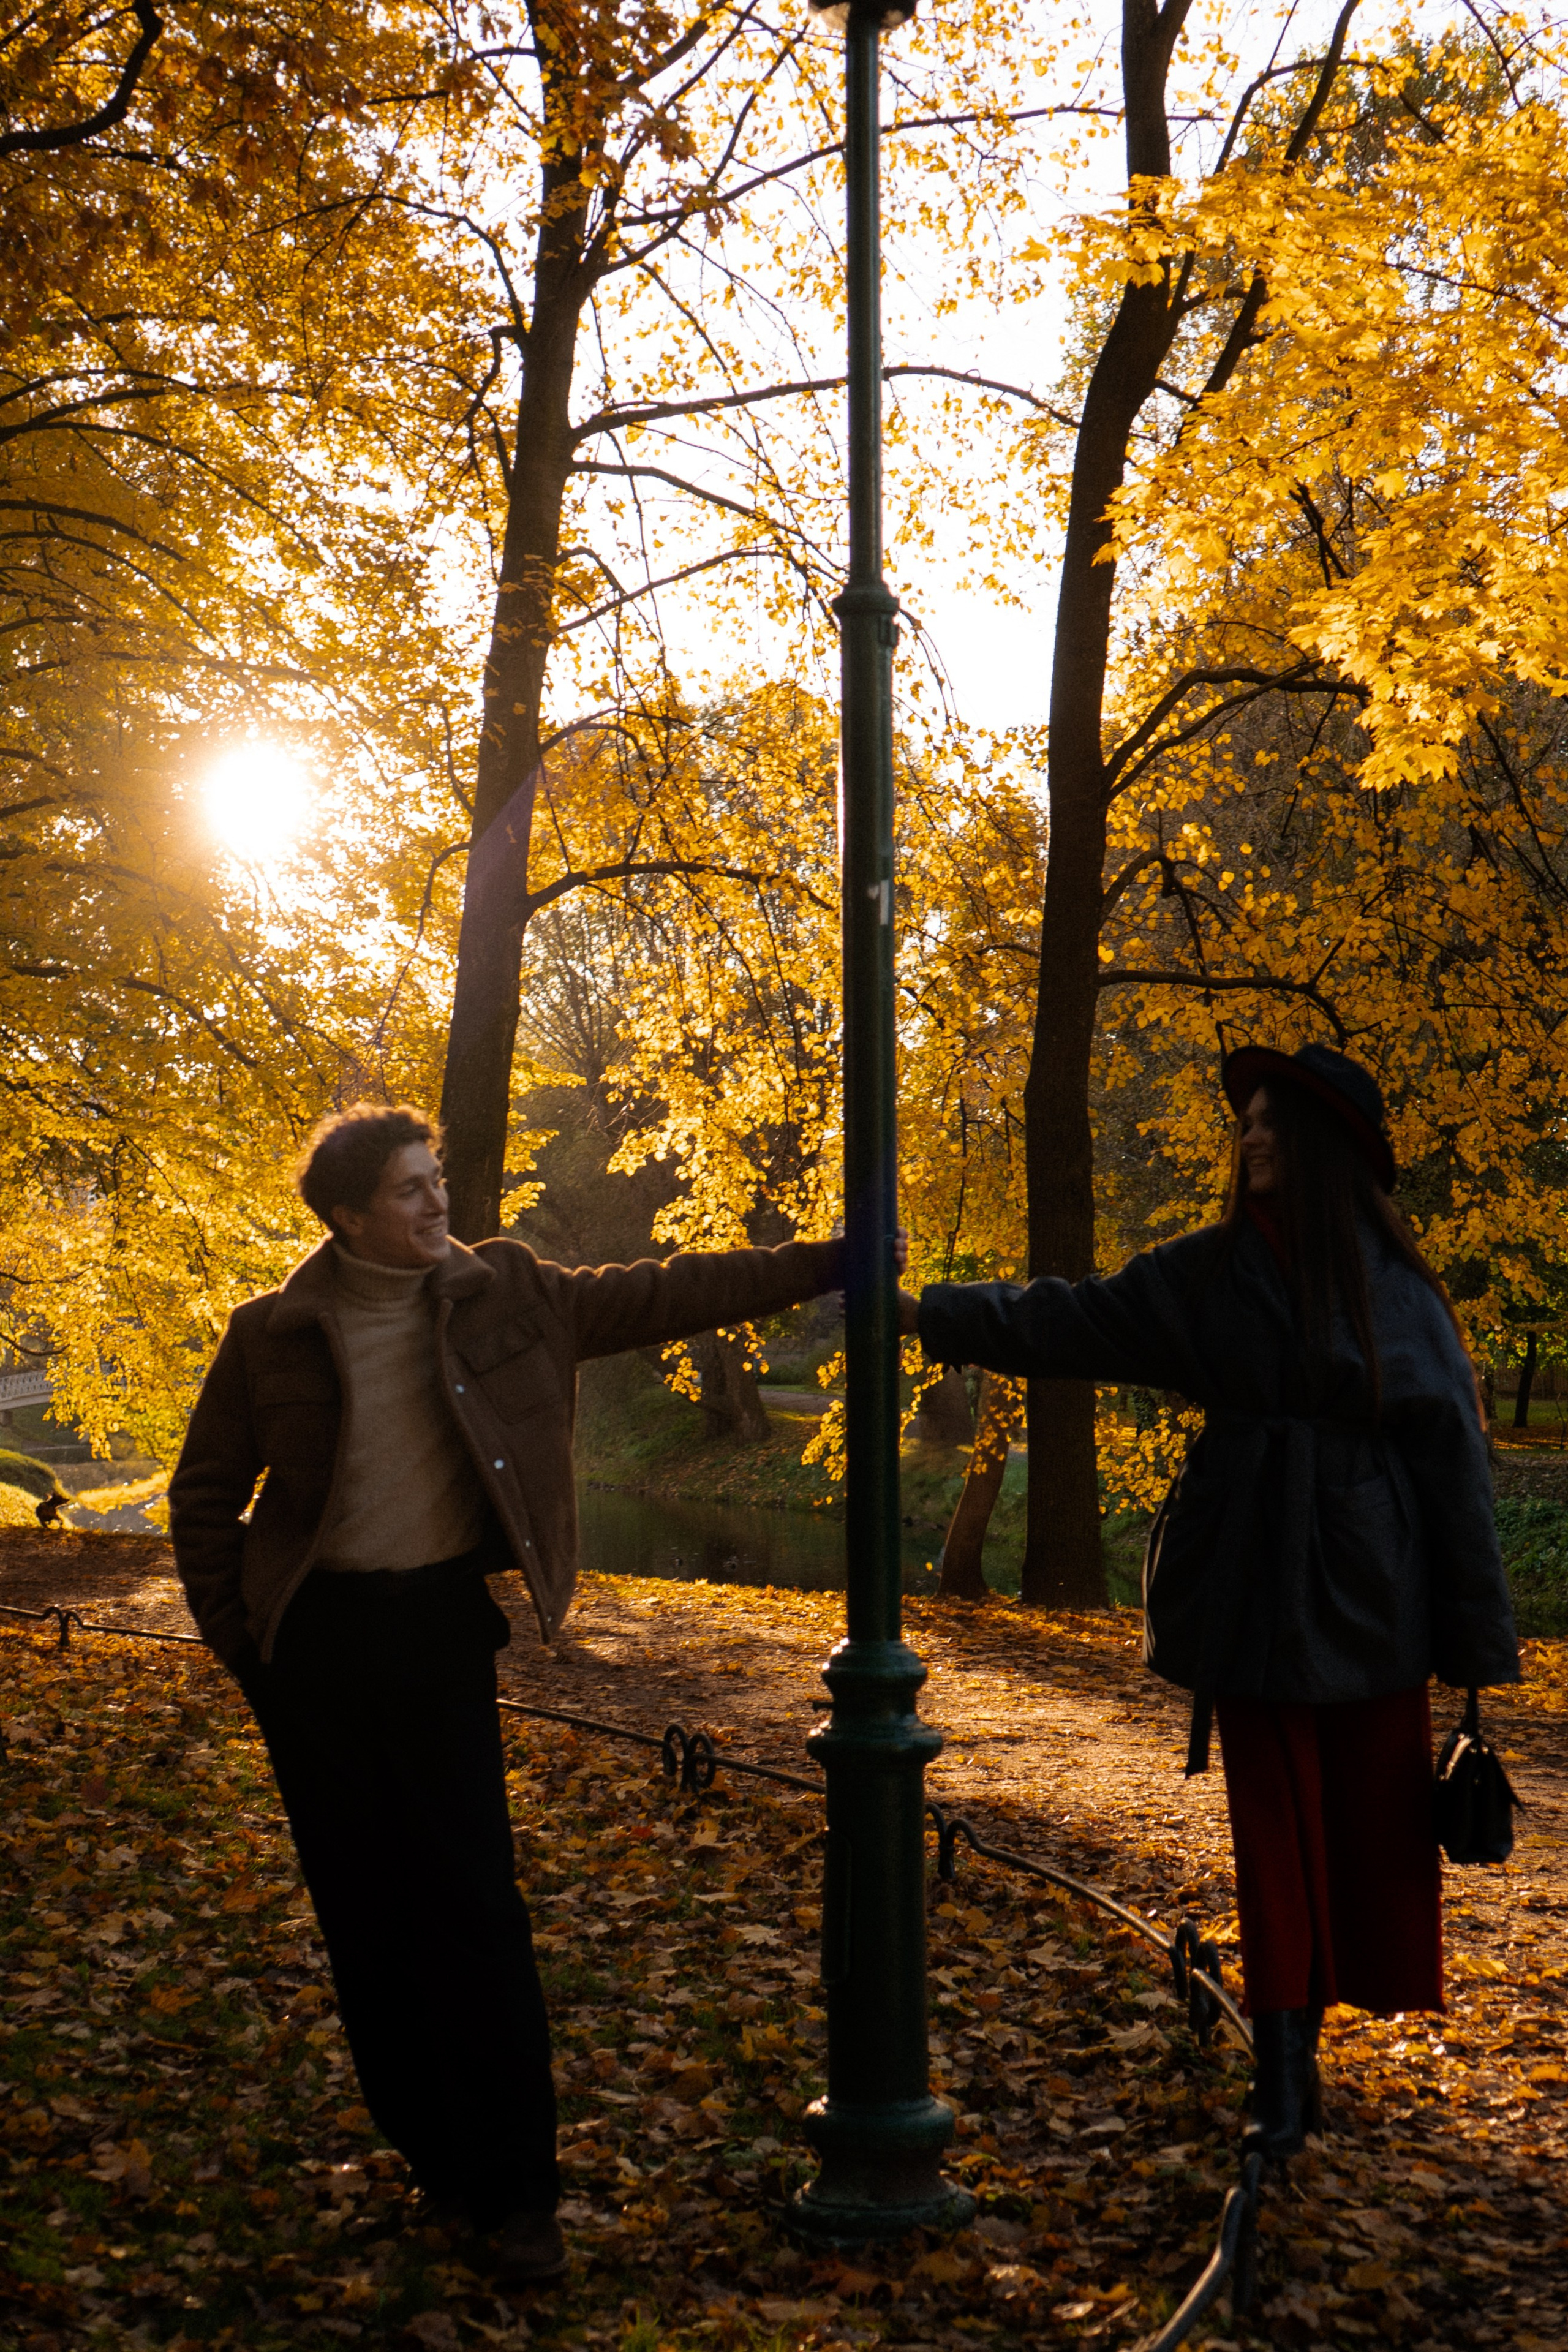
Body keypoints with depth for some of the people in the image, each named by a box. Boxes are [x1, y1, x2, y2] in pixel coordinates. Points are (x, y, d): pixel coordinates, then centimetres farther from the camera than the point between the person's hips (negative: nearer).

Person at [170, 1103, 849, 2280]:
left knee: (475, 1907, -2)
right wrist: (239, 1639, 1)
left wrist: (815, 1267, -3)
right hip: (315, 1643, 0)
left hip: (440, 1624, 0)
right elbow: (206, 1494, 7)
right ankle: (435, 2152, 26)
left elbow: (658, 1297, 1)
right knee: (366, 1910, 9)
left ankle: (517, 2190, 8)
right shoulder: (273, 1334, -3)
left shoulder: (505, 1295, 0)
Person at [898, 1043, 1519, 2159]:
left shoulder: (1395, 1283, -3)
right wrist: (931, 1313, -4)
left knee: (1373, 1807, 7)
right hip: (1254, 1586, 1)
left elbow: (1449, 1442, -1)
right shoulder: (1213, 1273, 3)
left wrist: (1479, 1633, 0)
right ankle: (1286, 2078, 10)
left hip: (1368, 1586, -1)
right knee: (1274, 1818, 4)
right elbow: (1071, 1321, 4)